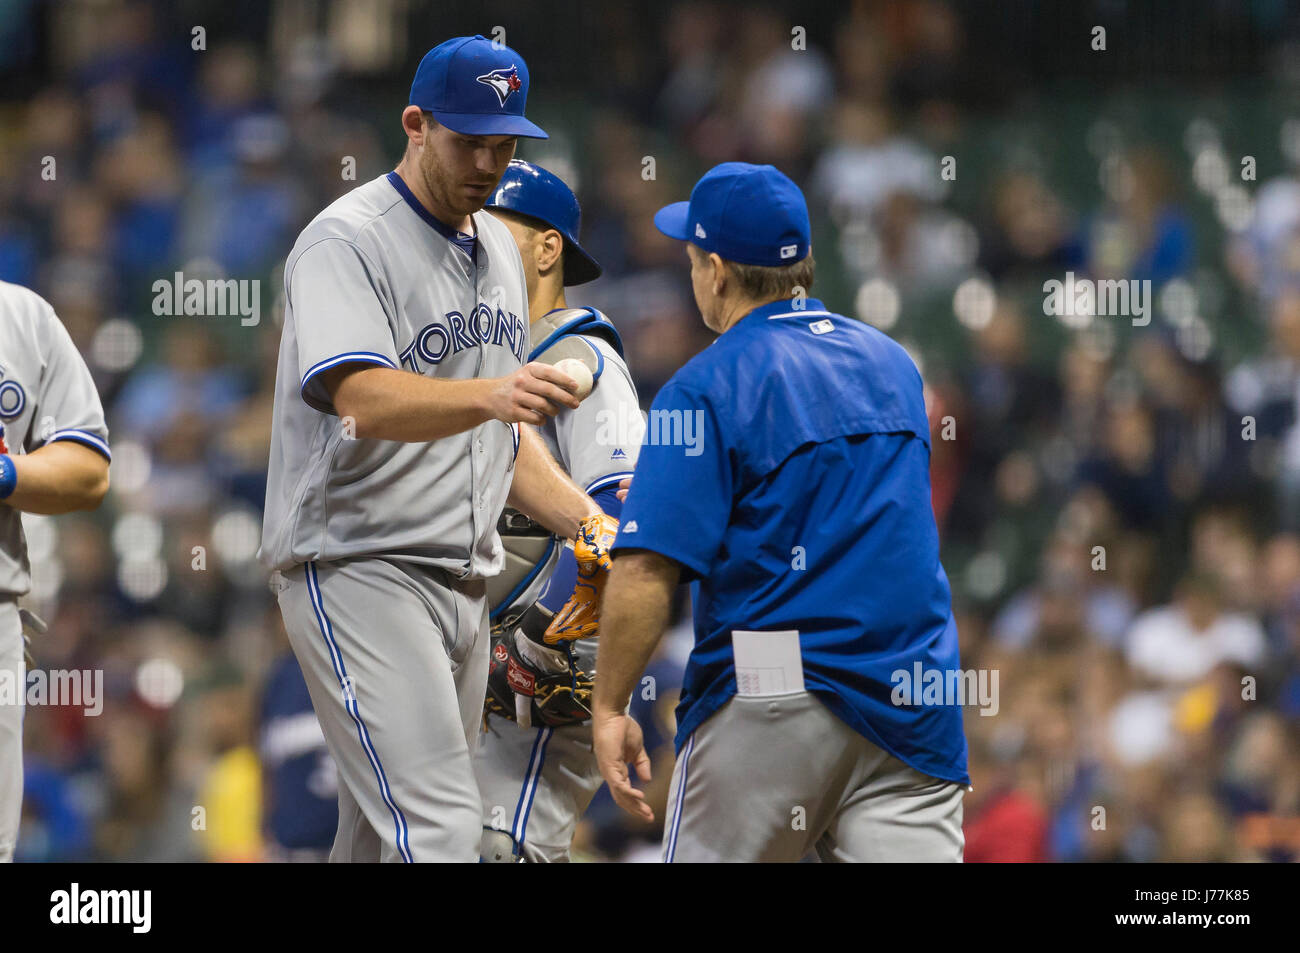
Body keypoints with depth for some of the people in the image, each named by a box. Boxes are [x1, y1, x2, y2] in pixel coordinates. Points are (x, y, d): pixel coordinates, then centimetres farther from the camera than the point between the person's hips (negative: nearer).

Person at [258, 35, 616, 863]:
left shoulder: (498, 248, 17)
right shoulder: (346, 242, -11)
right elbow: (364, 400, -28)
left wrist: (587, 522, 8)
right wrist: (491, 396, -44)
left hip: (464, 583, 9)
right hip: (357, 570, -8)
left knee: (382, 833, 11)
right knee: (440, 829, -19)